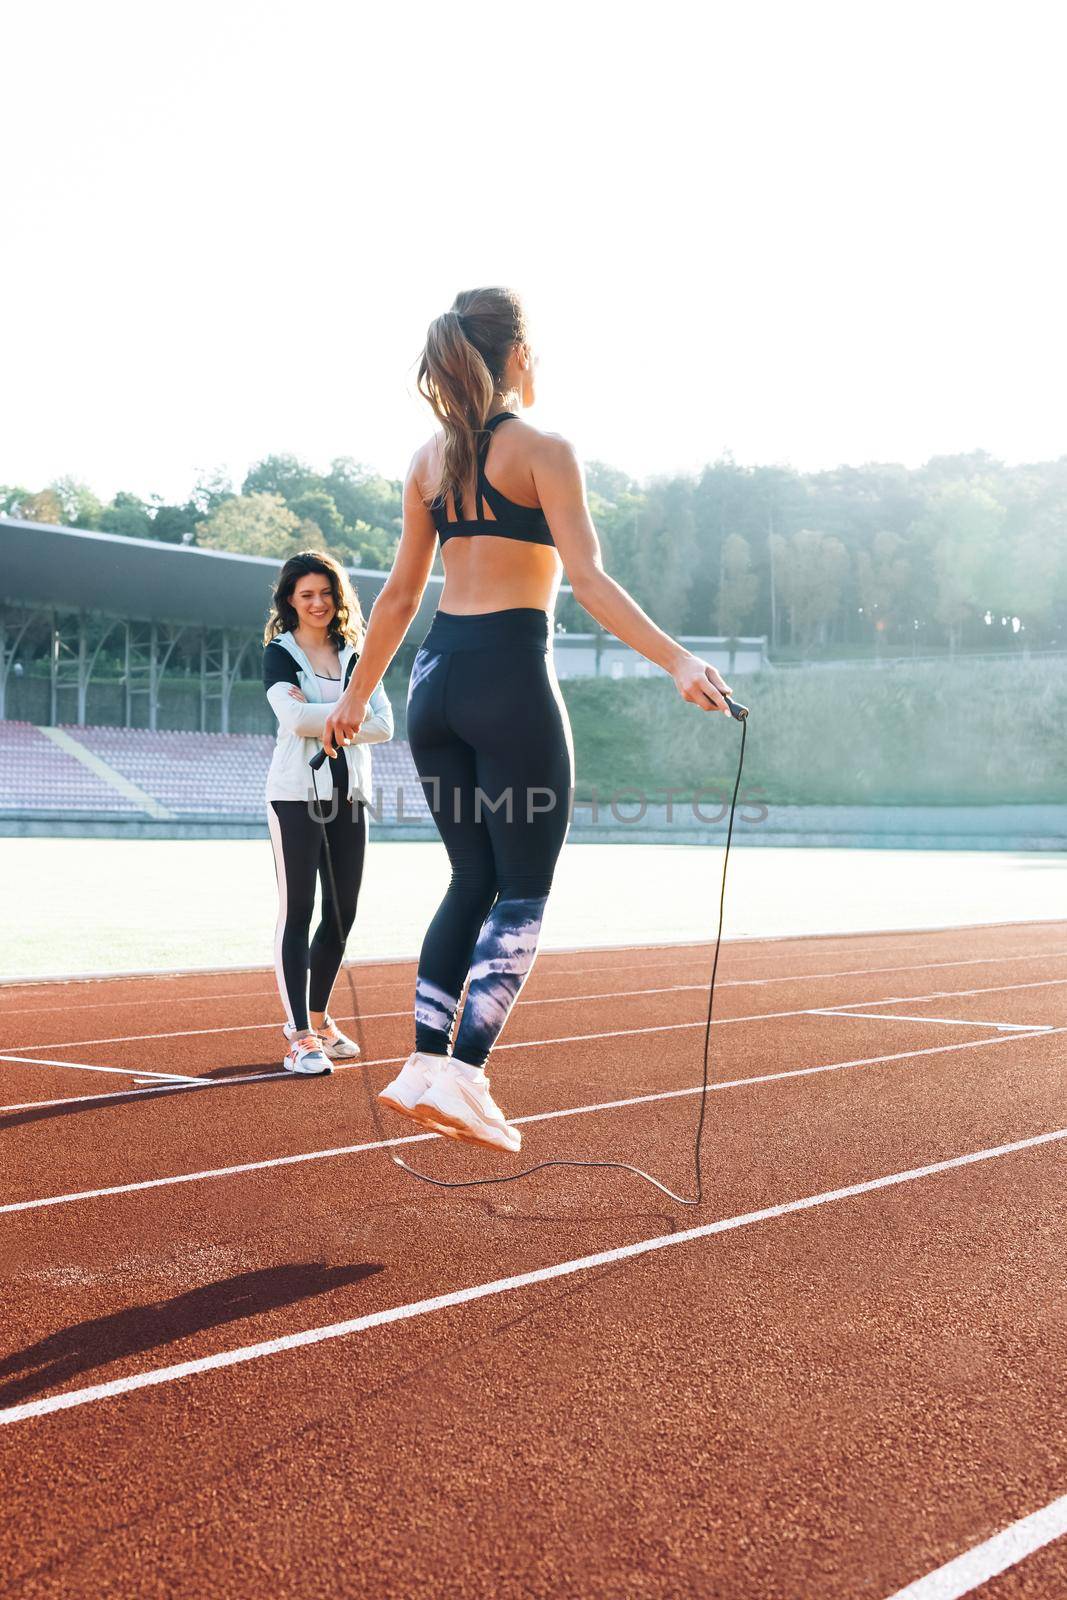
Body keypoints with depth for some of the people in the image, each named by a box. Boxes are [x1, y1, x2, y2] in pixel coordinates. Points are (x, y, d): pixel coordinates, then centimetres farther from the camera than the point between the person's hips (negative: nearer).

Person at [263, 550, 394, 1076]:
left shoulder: (356, 655, 14)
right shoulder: (279, 654, 1)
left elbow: (383, 725, 1)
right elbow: (295, 718, -18)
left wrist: (324, 723, -10)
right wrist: (349, 714, -9)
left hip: (349, 796, 5)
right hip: (296, 796, -5)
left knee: (342, 914, 8)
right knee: (297, 913, -6)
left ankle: (316, 1018, 25)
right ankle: (300, 1037, -6)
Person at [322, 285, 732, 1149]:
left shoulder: (429, 459, 14)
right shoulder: (542, 449, -4)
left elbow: (400, 594, 15)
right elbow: (589, 581, -15)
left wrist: (358, 694, 24)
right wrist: (679, 661, -20)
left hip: (437, 681, 6)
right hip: (511, 680, -6)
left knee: (473, 881, 15)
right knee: (524, 895, 0)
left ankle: (425, 1065, 10)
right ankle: (465, 1080, -8)